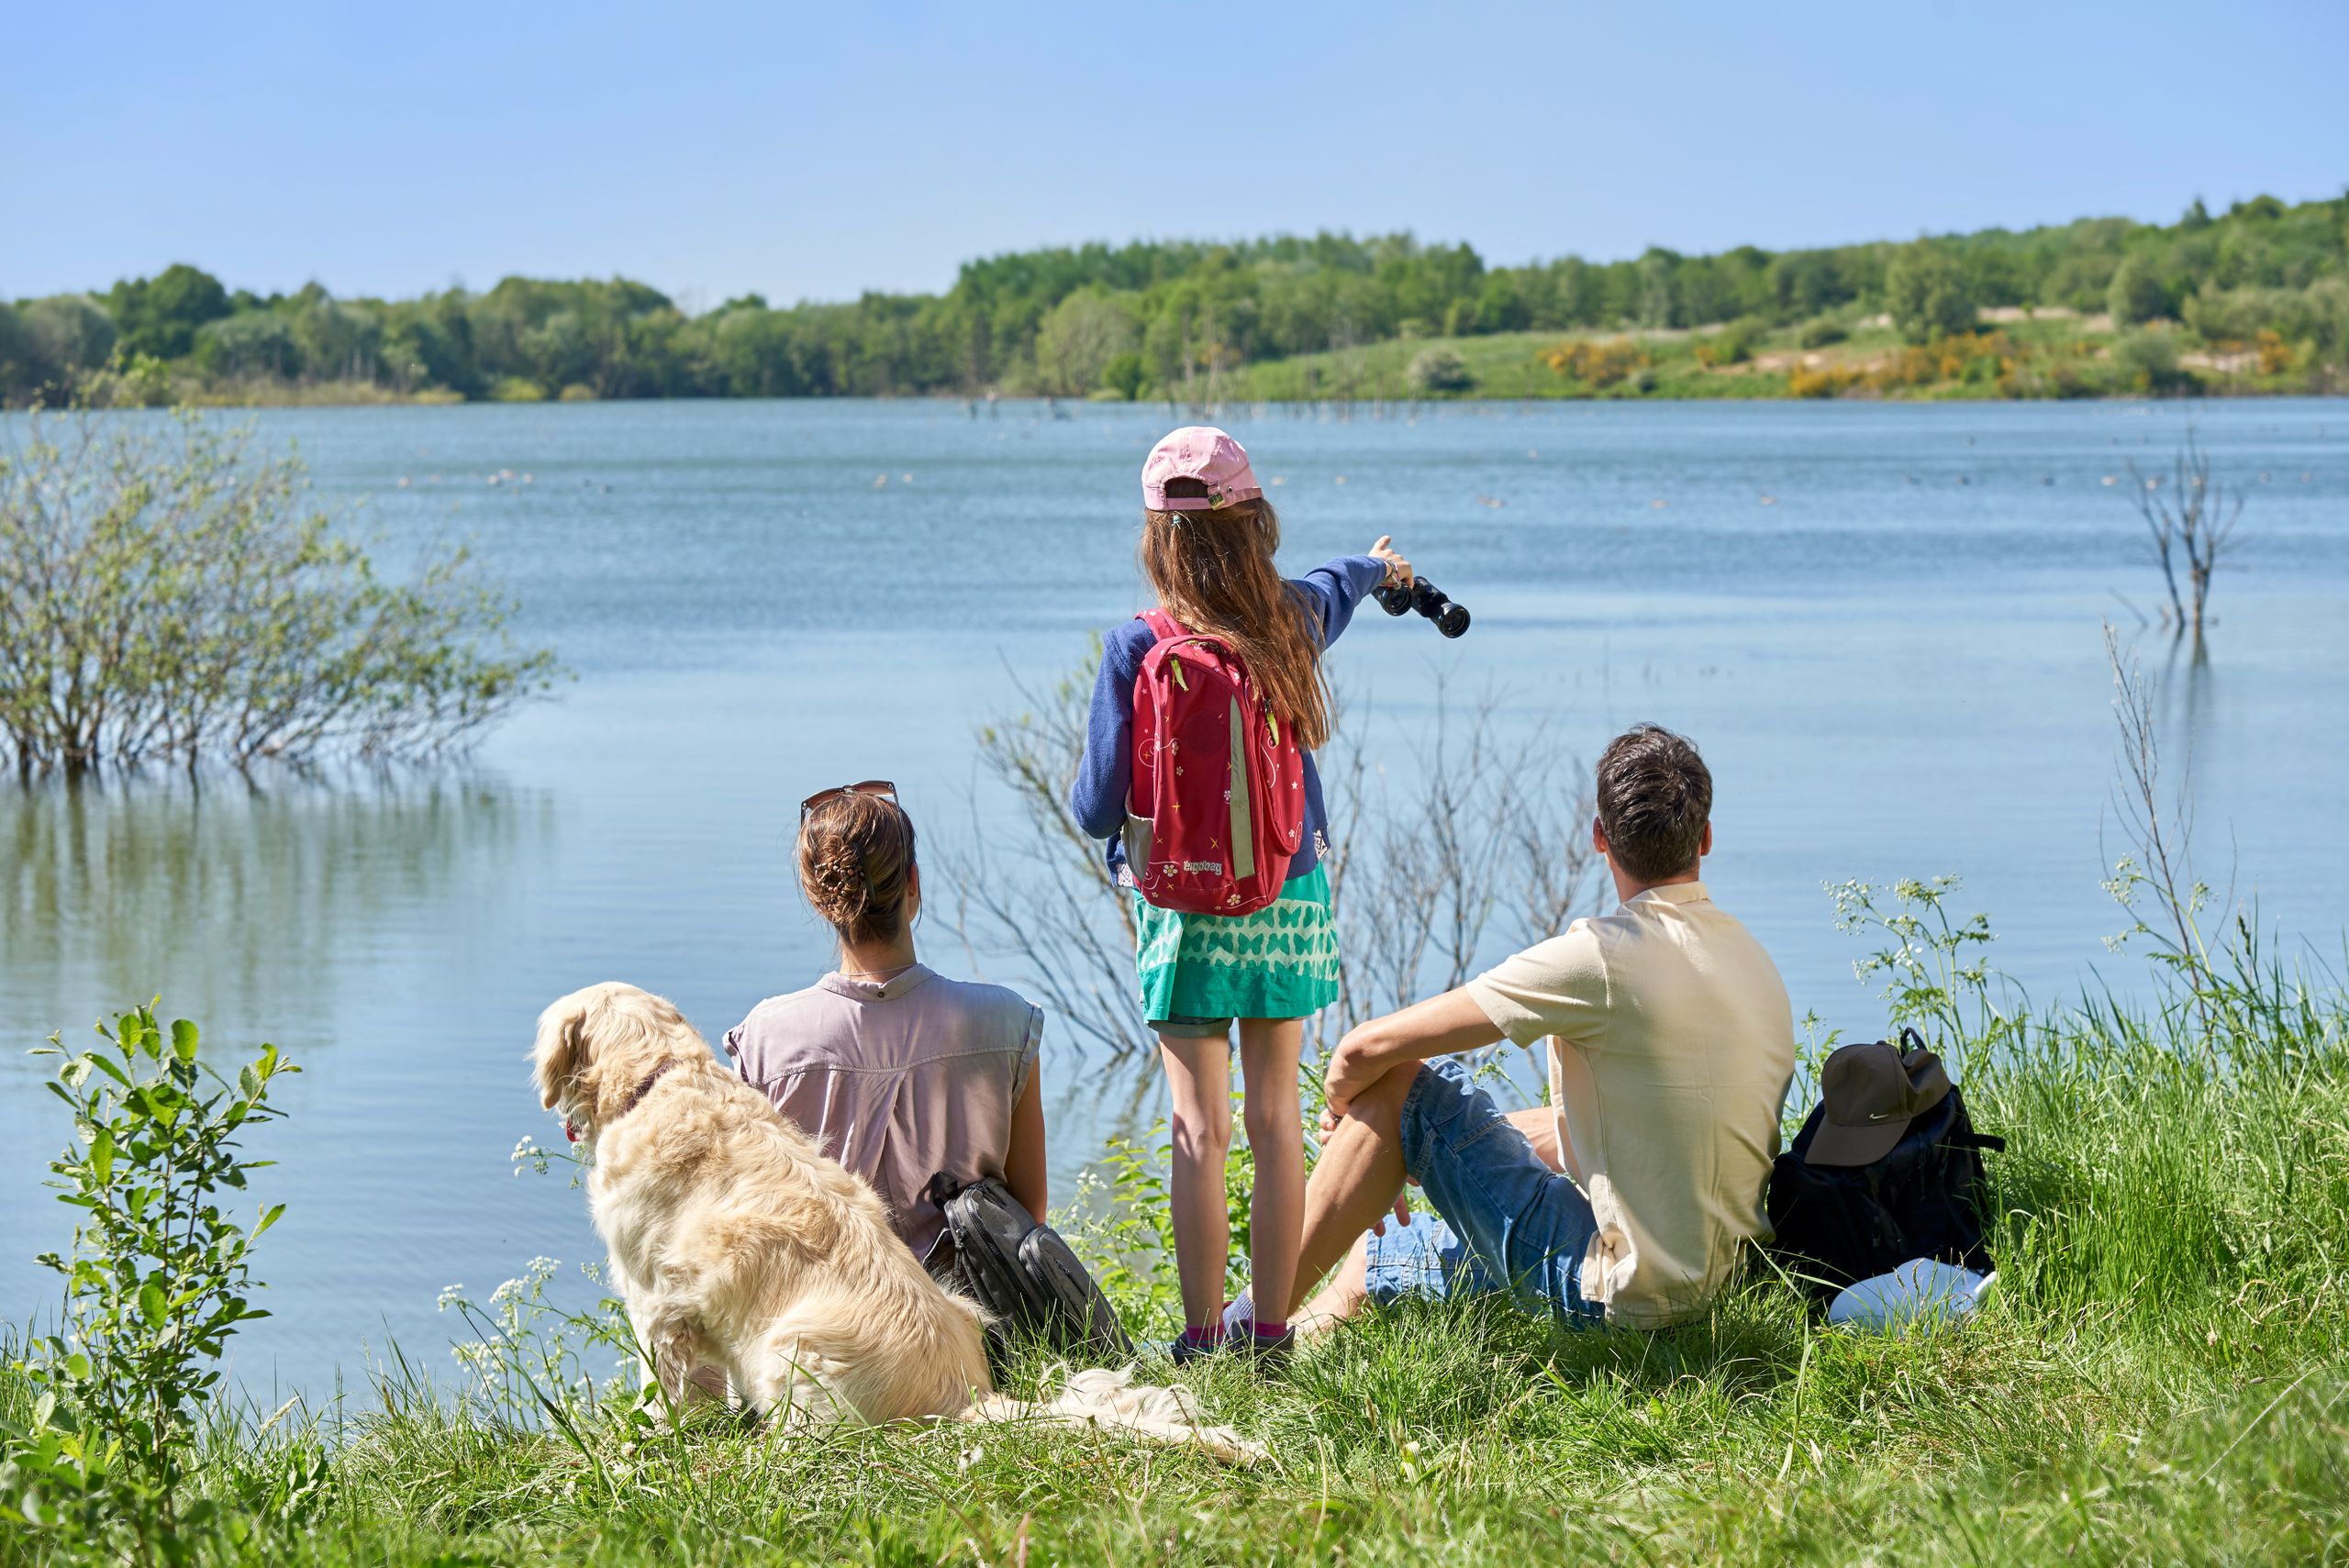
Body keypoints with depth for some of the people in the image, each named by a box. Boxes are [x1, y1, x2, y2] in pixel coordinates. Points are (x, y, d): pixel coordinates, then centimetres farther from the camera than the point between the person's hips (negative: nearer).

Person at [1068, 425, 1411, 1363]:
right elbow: (1336, 587, 25)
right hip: (1288, 898, 3)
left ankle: (1202, 1337, 2)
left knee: (1200, 1126, 0)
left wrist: (1085, 792, 14)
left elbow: (1099, 807, -11)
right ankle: (1270, 1330, 12)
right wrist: (1379, 568, 49)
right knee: (1277, 1114, 8)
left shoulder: (1134, 651, -13)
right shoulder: (1295, 622, -2)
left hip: (1185, 908, -3)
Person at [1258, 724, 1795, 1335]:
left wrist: (1342, 1102, 10)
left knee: (1400, 1080, 0)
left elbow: (1366, 1050, -15)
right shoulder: (1754, 960, 7)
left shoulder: (1600, 956, -17)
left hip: (1617, 1296, -8)